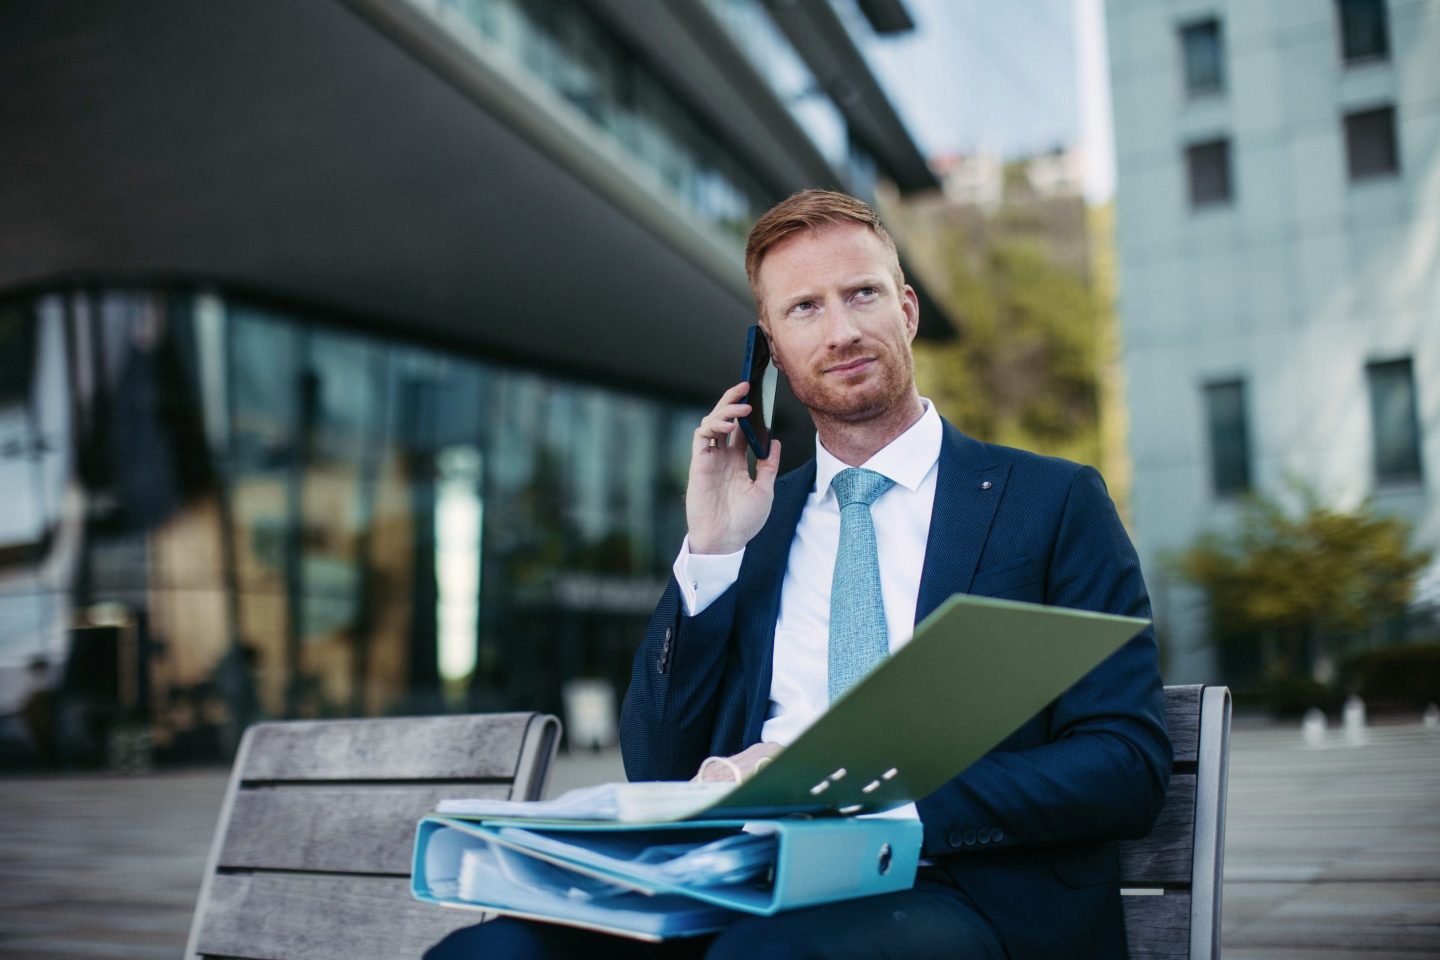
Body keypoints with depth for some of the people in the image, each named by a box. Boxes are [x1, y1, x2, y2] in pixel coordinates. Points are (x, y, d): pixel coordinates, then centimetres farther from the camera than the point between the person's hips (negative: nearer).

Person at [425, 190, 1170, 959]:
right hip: (748, 887, 3)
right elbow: (658, 776, 13)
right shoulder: (756, 522, 18)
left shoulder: (1054, 502, 8)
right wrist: (712, 553, 2)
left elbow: (1130, 767, -2)